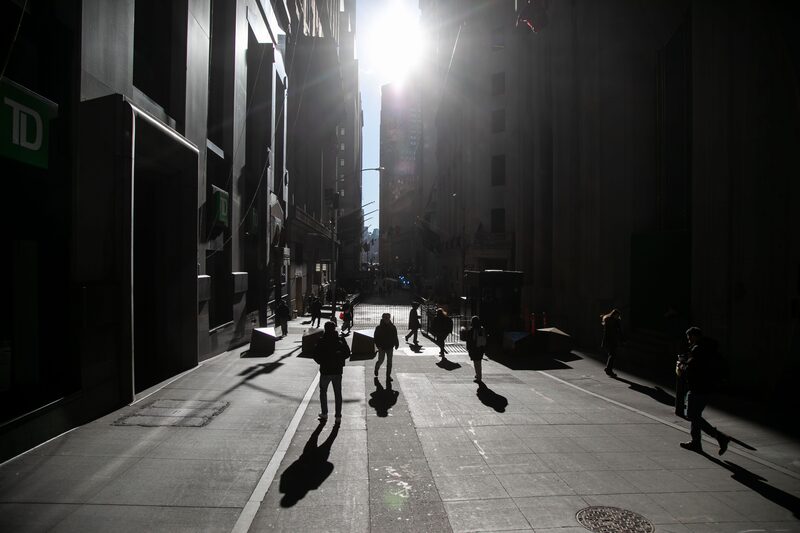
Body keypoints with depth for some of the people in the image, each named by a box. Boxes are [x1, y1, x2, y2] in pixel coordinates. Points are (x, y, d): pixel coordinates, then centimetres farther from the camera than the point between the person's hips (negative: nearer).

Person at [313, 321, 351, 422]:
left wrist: (321, 362, 9)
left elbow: (316, 356, -10)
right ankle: (338, 416, 13)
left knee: (323, 391, 17)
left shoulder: (321, 341, -12)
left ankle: (324, 414, 16)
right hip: (338, 371, 2)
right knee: (338, 393, 11)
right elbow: (347, 353, 2)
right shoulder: (341, 340, -5)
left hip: (325, 371, -2)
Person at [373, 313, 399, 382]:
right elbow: (375, 337, -6)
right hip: (382, 347, -3)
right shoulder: (379, 328, -8)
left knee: (389, 362, 5)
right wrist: (378, 345, -14)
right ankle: (376, 369, 35)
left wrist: (396, 344, 5)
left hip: (390, 347, 3)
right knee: (381, 360, 3)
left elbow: (395, 337, 10)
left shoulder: (393, 327, 1)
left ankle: (388, 375, 14)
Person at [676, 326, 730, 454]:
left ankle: (720, 436, -8)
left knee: (692, 416, -2)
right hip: (707, 387, 10)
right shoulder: (710, 348, 12)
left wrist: (681, 366, -2)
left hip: (696, 389, -10)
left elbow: (690, 370, -24)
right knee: (695, 415, 17)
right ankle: (695, 442, 23)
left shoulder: (697, 349, -18)